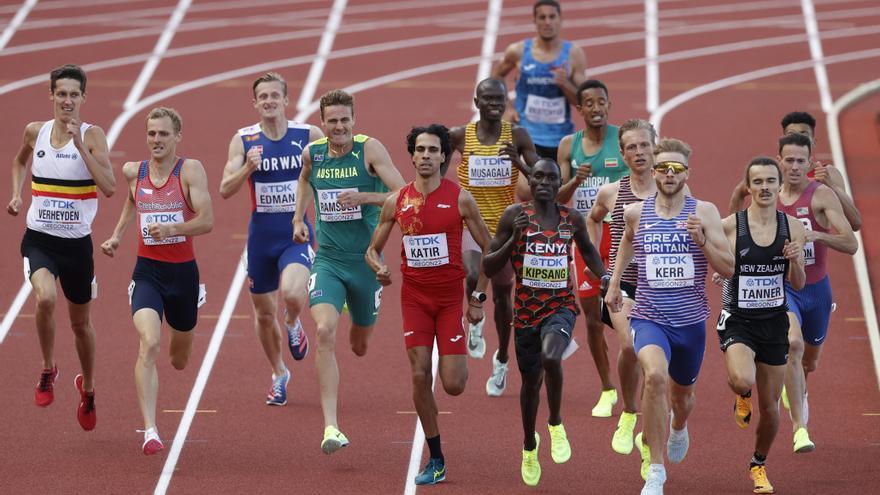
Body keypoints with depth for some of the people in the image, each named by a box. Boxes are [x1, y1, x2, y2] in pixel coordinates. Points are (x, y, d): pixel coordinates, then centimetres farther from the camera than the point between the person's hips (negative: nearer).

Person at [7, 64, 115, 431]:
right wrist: (16, 194, 9)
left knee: (80, 322, 14)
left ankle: (87, 387, 40)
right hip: (39, 239, 1)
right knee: (46, 298, -29)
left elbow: (109, 188, -22)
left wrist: (80, 145, -25)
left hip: (77, 242, -1)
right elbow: (20, 161, 25)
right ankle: (48, 370, -5)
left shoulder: (92, 135, -9)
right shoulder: (35, 132, 1)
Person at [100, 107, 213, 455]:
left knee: (179, 360, 19)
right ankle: (150, 431, -29)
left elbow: (207, 220, -16)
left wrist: (171, 229, -29)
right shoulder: (133, 172, 1)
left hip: (183, 272, 0)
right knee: (149, 345, -25)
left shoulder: (190, 170, -9)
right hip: (147, 272, 0)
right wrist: (116, 236, 16)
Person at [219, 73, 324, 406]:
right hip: (261, 237, 2)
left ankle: (293, 325, 9)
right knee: (263, 313, 11)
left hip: (297, 234, -2)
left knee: (292, 293, -29)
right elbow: (225, 190, -9)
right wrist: (248, 168, -26)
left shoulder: (310, 135, -6)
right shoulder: (244, 140, -4)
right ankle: (279, 375, 36)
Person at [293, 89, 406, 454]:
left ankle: (358, 337, 61)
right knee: (324, 332, -24)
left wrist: (364, 197, -29)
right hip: (327, 260, 1)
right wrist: (299, 218, 16)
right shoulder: (312, 153, 0)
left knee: (360, 344, 17)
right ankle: (330, 428, -27)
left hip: (366, 260, -1)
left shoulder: (370, 150, -11)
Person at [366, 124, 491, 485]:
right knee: (420, 375, -5)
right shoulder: (397, 201, 1)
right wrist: (379, 269, -14)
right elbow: (373, 249, 10)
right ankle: (436, 461, 5)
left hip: (451, 296, -2)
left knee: (453, 385, -9)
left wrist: (478, 299, -2)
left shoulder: (460, 198, -6)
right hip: (414, 296, 2)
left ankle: (461, 359, 31)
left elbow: (488, 248, 1)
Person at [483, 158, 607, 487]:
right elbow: (488, 268, -6)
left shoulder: (572, 219, 0)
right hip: (527, 309, 1)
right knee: (530, 380, 13)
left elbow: (588, 251, 21)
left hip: (560, 306, -1)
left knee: (550, 358, -31)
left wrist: (605, 277, 3)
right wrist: (514, 238, -19)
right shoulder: (514, 215, -6)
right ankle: (529, 447, 40)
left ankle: (556, 423, -4)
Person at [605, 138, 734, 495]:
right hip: (649, 318, -1)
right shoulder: (636, 213, -1)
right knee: (655, 375, -31)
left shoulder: (704, 212, -6)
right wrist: (614, 282, 24)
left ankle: (678, 428, 64)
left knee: (682, 393, 23)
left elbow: (728, 269, -8)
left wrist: (702, 240, -22)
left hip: (691, 321, 1)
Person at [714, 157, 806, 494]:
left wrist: (795, 260, -17)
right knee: (743, 381, -32)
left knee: (770, 407, 10)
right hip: (737, 322, -3)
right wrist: (717, 271, -17)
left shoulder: (792, 227, -1)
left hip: (774, 323, 3)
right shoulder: (728, 226, -10)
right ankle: (742, 397, 7)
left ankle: (759, 465, 37)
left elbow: (798, 285, 3)